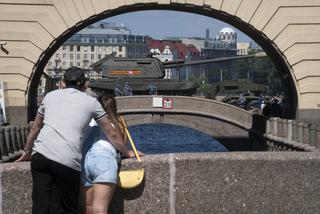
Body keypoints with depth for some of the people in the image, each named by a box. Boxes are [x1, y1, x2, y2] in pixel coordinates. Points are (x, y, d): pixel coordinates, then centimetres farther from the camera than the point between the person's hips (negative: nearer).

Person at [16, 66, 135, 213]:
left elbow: (35, 128, 32)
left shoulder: (51, 96, 22)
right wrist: (127, 153, 35)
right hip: (67, 160, -2)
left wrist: (27, 152, 45)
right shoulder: (91, 102, 15)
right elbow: (112, 134, 22)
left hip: (40, 155, 3)